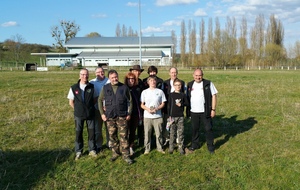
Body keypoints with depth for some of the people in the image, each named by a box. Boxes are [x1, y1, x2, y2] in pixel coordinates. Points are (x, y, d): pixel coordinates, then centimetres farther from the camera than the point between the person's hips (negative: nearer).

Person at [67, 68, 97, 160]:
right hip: (79, 115, 0)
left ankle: (92, 150, 25)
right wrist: (78, 110, 3)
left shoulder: (91, 87, -3)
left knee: (91, 132, 8)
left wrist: (89, 107, 2)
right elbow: (71, 102, 3)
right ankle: (78, 151, 25)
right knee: (78, 133, 9)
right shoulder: (74, 88, -6)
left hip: (90, 114, 1)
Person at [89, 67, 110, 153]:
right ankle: (98, 145, 23)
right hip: (97, 109, 0)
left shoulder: (109, 81, 2)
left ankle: (109, 144, 25)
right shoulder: (91, 83, 3)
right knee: (97, 128, 8)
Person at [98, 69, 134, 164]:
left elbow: (130, 101, 5)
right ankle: (115, 153, 27)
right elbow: (100, 100, 9)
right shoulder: (105, 88, 3)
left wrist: (129, 113, -1)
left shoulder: (124, 87, 0)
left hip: (122, 116, -2)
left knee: (124, 136, -1)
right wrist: (102, 113, 2)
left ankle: (126, 155, 8)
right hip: (110, 117, 2)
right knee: (112, 136, 10)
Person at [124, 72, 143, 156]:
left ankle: (131, 146, 20)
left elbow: (140, 102, 8)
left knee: (133, 131, 9)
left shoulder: (137, 89, 5)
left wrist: (140, 114, 5)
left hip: (135, 114, 3)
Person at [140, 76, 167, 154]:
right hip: (147, 116, 1)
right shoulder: (144, 92, 4)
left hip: (157, 116, 0)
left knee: (158, 133, 5)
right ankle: (147, 148, 21)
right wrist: (147, 109, -13)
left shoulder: (160, 91, 3)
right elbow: (142, 104, 6)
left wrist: (156, 109, -12)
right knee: (147, 133, 7)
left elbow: (163, 104, 4)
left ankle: (160, 148, 21)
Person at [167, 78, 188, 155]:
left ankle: (181, 147, 12)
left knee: (180, 132, 3)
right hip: (173, 116, -1)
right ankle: (171, 147, 15)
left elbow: (187, 103, 8)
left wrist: (181, 104, -12)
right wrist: (169, 116, -4)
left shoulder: (183, 95, 5)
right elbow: (169, 105, 0)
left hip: (181, 116, 1)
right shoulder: (171, 95, 1)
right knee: (172, 132, 5)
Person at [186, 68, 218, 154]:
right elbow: (187, 98, 12)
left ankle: (210, 146, 19)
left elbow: (214, 96, -5)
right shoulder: (189, 85, 7)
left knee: (208, 129, 4)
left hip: (205, 112, -3)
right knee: (194, 129, 13)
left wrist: (213, 109, -10)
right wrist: (187, 110, 6)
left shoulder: (208, 84, -5)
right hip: (193, 112, 3)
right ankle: (195, 144, 30)